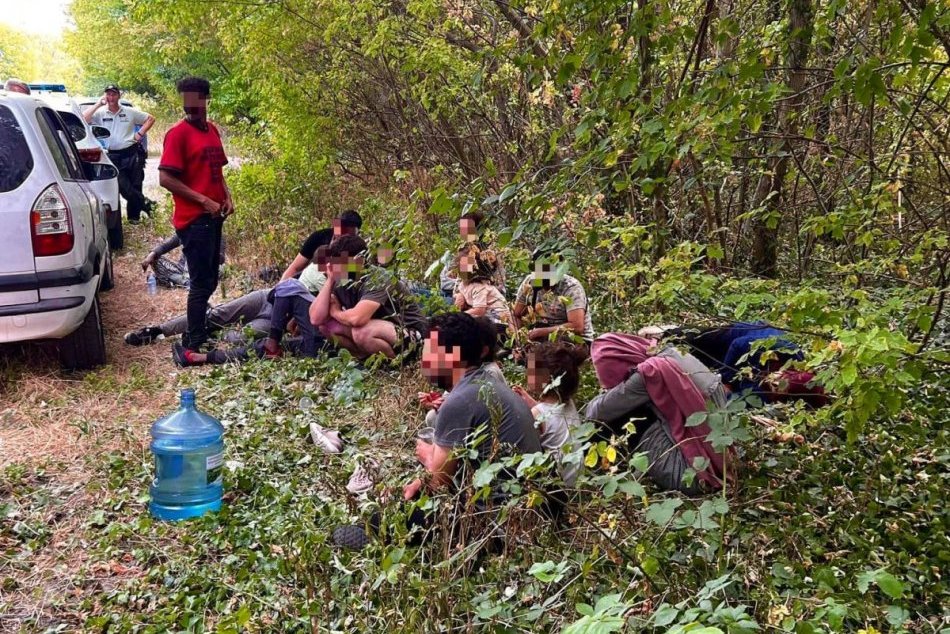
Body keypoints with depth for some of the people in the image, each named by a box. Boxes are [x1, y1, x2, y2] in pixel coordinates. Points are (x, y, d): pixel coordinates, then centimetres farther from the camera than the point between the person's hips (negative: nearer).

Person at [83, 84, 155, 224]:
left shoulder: (130, 112, 3)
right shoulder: (100, 113, 2)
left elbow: (150, 119, 12)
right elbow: (83, 119, -13)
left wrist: (140, 133, 0)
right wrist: (98, 103, -11)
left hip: (132, 153, 1)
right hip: (114, 156, 0)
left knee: (135, 186, 6)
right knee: (124, 187, -11)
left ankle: (133, 215, 21)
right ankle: (144, 203, 8)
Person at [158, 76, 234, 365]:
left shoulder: (212, 130, 12)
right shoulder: (178, 133, -11)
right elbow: (165, 179, -16)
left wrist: (227, 196, 5)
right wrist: (204, 201, -16)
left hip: (213, 217, 8)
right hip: (194, 219, -8)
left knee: (209, 280, 16)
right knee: (201, 283, -5)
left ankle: (197, 332, 31)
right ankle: (192, 345, 5)